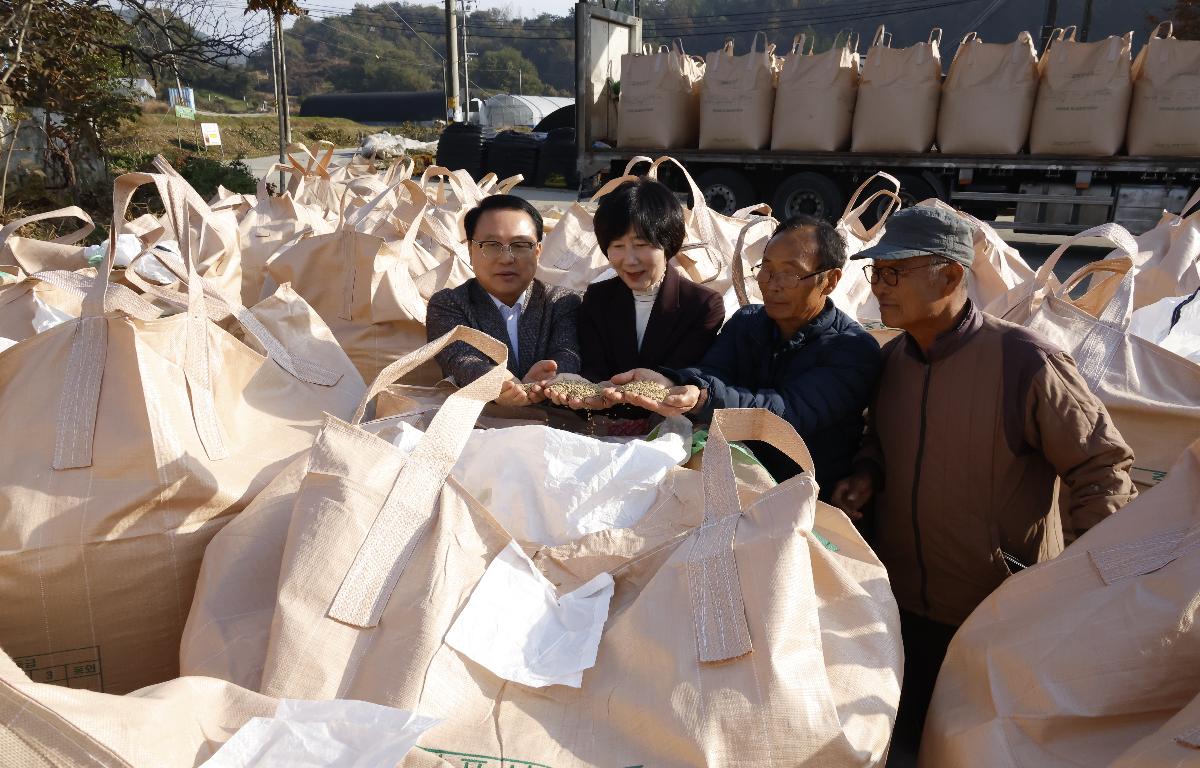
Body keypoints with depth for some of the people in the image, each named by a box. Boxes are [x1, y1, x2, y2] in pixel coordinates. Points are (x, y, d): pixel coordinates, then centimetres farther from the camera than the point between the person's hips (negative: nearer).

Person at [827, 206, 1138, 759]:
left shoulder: (1024, 361, -20)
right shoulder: (891, 360, -1)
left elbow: (1100, 465, -11)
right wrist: (866, 476, -4)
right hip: (902, 607, 5)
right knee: (906, 739, 20)